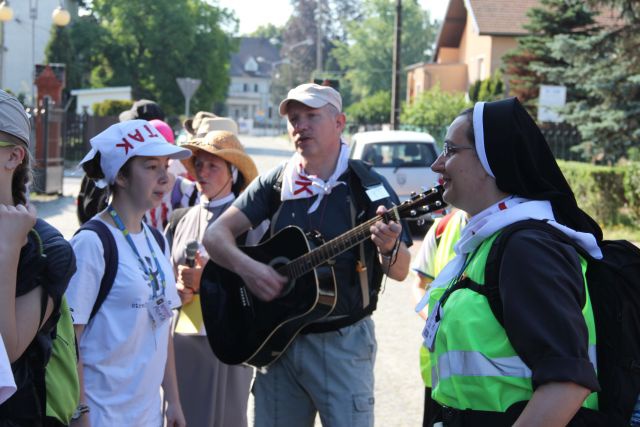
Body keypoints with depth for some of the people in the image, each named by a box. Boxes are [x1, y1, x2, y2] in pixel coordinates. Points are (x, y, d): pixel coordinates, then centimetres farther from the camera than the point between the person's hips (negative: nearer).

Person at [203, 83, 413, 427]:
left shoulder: (367, 186, -5)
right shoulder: (274, 183, 5)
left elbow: (400, 272, -7)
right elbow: (215, 234, 0)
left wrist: (389, 248, -29)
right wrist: (246, 266, -20)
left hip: (342, 342, -3)